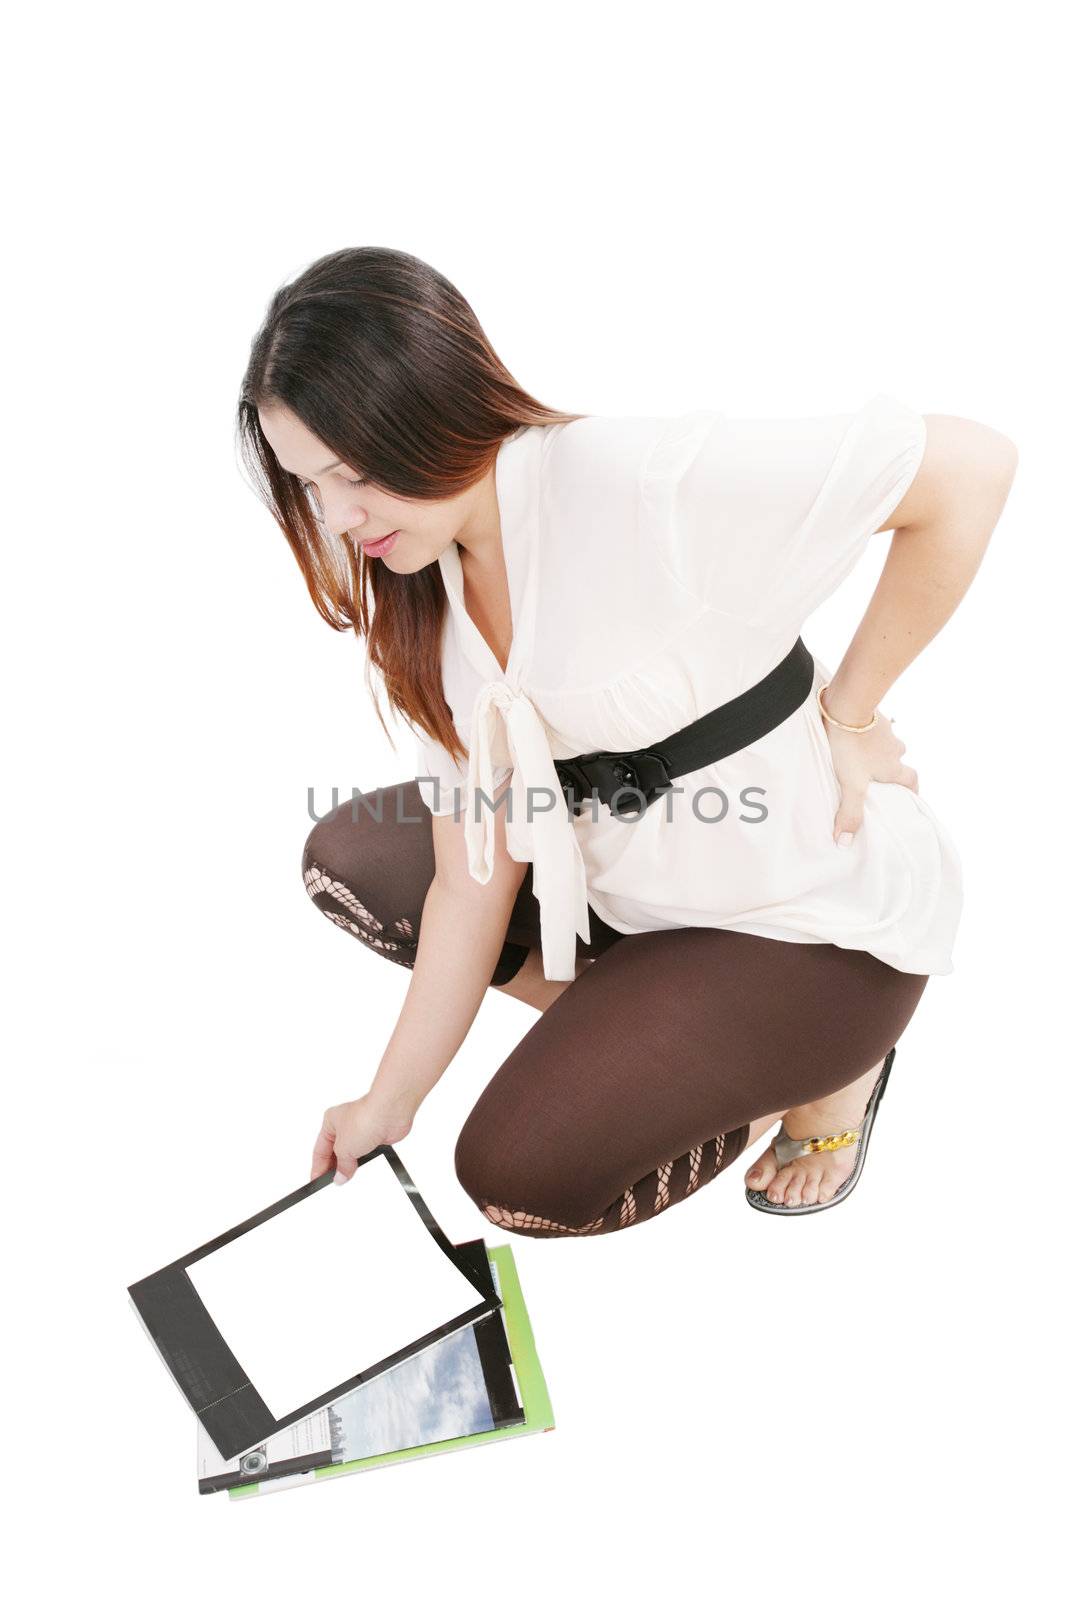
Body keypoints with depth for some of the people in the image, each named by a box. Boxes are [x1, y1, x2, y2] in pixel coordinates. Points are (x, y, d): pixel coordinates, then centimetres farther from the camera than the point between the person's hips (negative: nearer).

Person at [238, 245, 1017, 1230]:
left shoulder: (638, 484, -28)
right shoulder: (428, 605, -4)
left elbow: (971, 467, -25)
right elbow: (475, 875, -2)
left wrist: (847, 713, -16)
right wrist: (391, 1103, 1)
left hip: (820, 917, -7)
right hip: (633, 885, 8)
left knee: (520, 1174, -14)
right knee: (351, 861, 3)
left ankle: (823, 1063, 9)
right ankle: (665, 1038, 8)